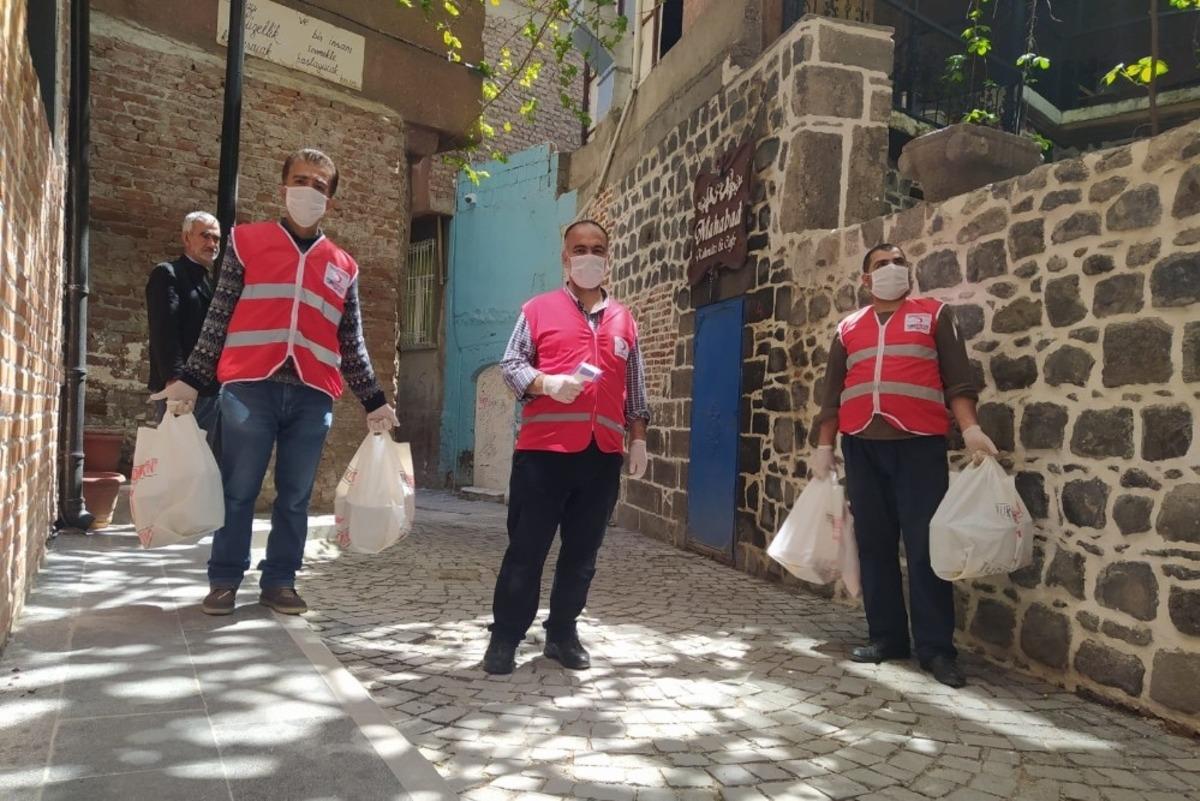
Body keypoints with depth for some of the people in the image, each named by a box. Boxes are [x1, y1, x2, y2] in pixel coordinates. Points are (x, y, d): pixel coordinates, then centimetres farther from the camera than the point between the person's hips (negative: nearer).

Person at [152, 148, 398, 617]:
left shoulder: (343, 268, 15)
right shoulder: (247, 242, 9)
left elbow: (351, 345, 16)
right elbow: (218, 319, 7)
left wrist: (373, 401, 11)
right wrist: (190, 379, 1)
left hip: (312, 396, 2)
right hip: (250, 387, -2)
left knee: (295, 497, 7)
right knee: (238, 491, 4)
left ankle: (279, 582, 19)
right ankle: (224, 581, 18)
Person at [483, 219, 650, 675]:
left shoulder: (624, 320, 16)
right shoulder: (539, 309, 6)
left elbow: (634, 388, 17)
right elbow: (510, 364, 1)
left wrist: (639, 438, 12)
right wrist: (546, 383, -17)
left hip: (603, 454, 4)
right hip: (543, 449, -3)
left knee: (582, 552, 9)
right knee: (526, 548, 1)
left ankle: (562, 633, 23)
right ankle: (505, 636, 13)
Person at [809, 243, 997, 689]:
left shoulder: (934, 315, 10)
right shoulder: (849, 328, 16)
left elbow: (958, 378, 2)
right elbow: (832, 394, 16)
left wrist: (971, 429, -11)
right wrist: (824, 446, 9)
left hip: (919, 444, -3)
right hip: (861, 446, 3)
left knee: (925, 545, -5)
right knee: (874, 544, 6)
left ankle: (936, 647, 3)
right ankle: (886, 637, 16)